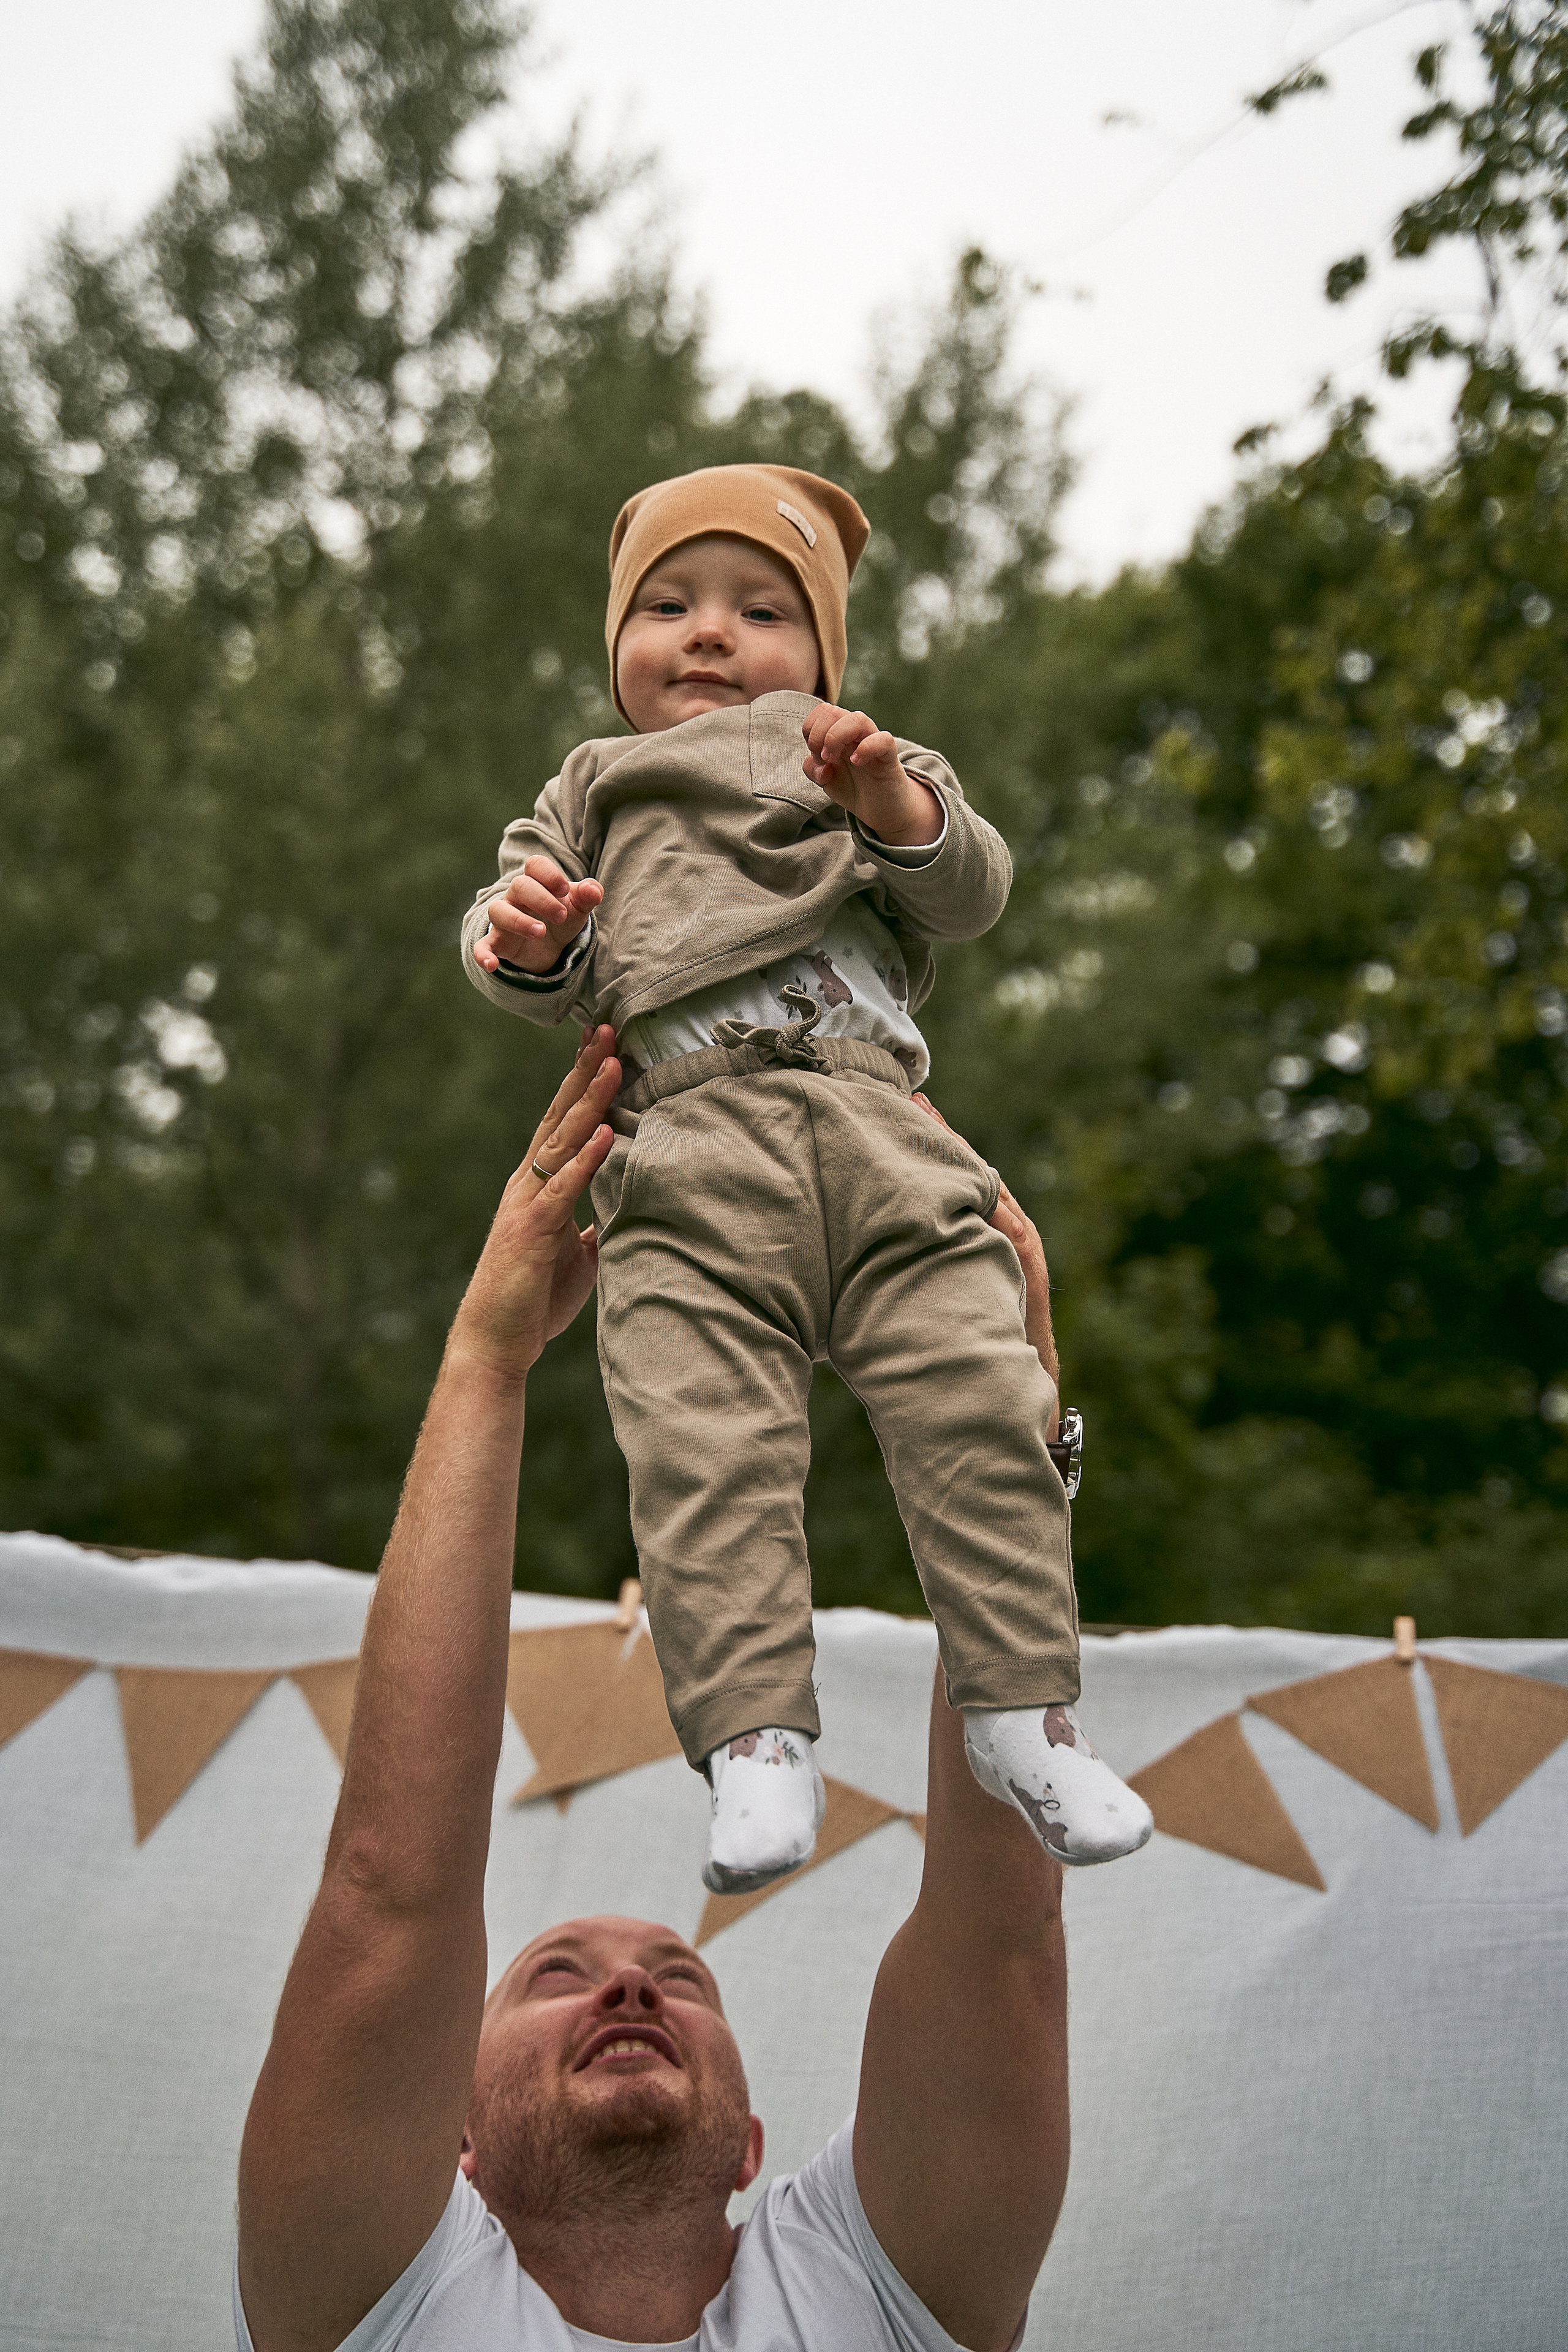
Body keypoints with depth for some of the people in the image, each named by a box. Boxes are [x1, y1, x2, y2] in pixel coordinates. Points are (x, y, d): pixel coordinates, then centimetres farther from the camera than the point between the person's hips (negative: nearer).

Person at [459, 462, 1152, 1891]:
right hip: (691, 1160, 0)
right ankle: (757, 1737, -13)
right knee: (705, 1451, -18)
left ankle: (1024, 1713, 0)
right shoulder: (594, 793, 31)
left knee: (981, 1405, -11)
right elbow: (546, 982, 21)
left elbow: (973, 897, 13)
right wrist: (523, 937, -3)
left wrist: (893, 805, -7)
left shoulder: (860, 764, 28)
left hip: (883, 1143, 1)